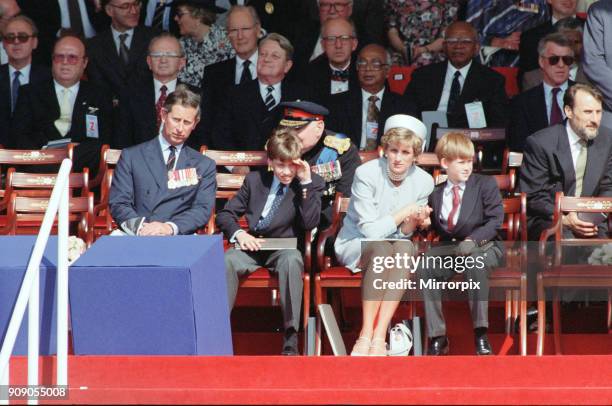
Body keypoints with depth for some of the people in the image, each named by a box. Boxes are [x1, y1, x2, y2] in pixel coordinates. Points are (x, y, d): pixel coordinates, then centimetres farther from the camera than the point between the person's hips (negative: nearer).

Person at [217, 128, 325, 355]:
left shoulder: (312, 184, 5)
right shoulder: (255, 181, 12)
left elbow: (310, 223, -9)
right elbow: (225, 215, 11)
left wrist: (306, 182, -14)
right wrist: (238, 233, -11)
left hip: (286, 249, -2)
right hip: (252, 246, 2)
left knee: (291, 260, -39)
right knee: (226, 261, -32)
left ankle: (291, 340, -37)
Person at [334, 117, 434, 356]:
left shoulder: (423, 181, -4)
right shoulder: (366, 174, -15)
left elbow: (403, 234, 1)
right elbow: (370, 230, -15)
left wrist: (414, 222, -20)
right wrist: (405, 212, -17)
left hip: (396, 248, 3)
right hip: (355, 245, -3)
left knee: (406, 248, -32)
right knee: (382, 249, -36)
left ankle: (379, 337, -39)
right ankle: (366, 335, -40)